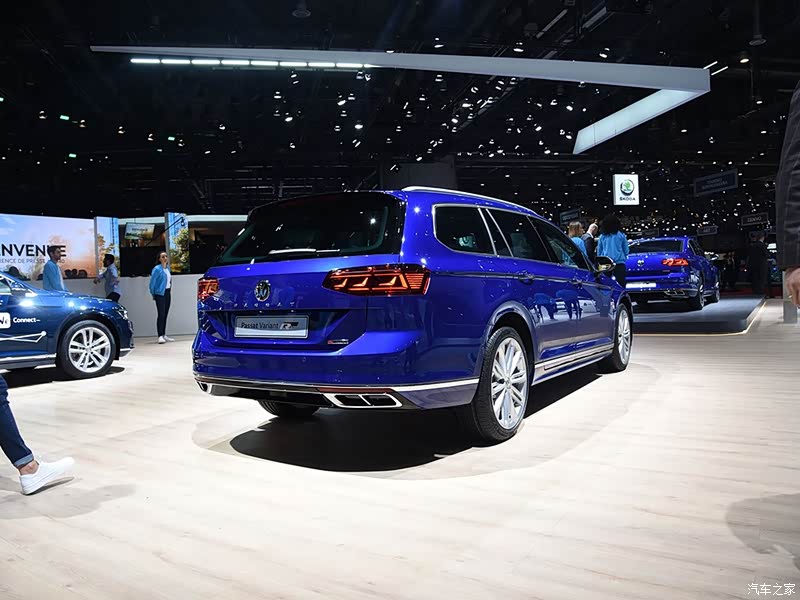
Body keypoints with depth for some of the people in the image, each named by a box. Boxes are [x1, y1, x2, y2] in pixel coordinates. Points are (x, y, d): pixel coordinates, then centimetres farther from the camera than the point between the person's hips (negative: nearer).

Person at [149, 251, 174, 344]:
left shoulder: (168, 268, 11)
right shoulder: (157, 269, -10)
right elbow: (152, 283, -6)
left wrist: (170, 291, 14)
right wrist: (153, 294, 1)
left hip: (168, 293, 7)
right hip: (160, 294, -7)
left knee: (165, 315, 9)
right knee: (161, 315, -12)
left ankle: (164, 335, 15)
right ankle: (160, 336, -14)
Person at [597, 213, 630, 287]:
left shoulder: (602, 236, 6)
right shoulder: (621, 235, 2)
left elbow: (599, 252, 12)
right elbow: (626, 251, 9)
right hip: (619, 264, -2)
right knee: (621, 286, -2)